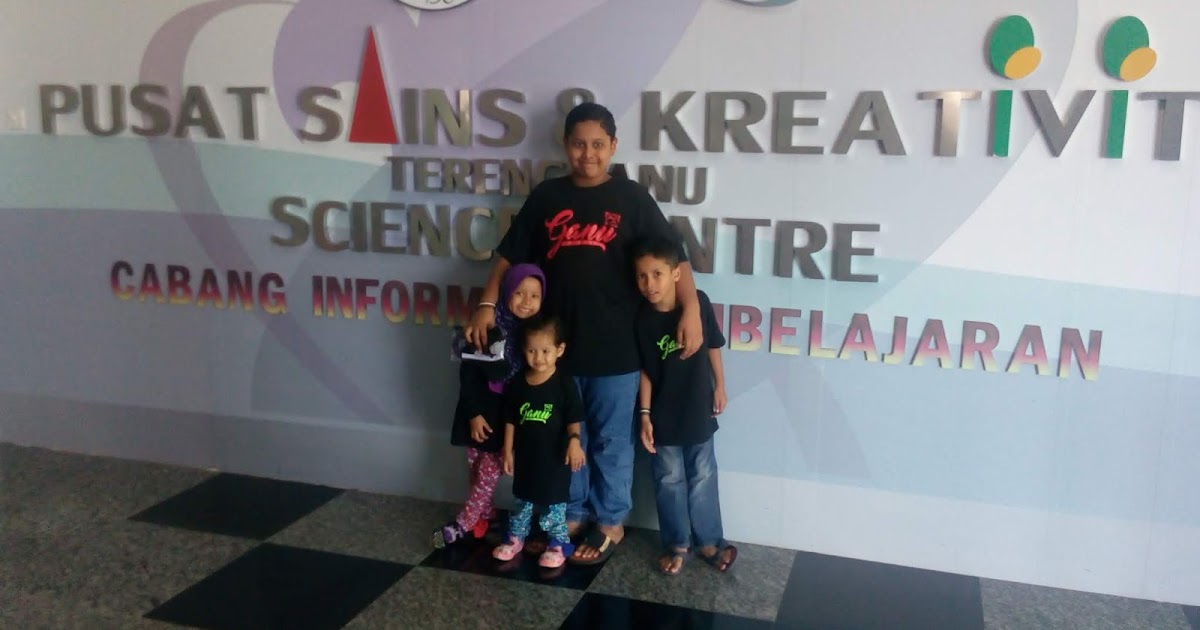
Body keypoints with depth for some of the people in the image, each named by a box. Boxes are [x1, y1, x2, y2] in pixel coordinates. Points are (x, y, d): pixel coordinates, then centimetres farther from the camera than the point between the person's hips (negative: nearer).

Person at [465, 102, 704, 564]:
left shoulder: (631, 197, -3)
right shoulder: (547, 196, 5)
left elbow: (672, 254, -7)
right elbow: (511, 255, 7)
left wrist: (691, 309, -20)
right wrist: (487, 305, -3)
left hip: (615, 346, -3)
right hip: (558, 342, 3)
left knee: (611, 440, 9)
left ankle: (611, 523, 26)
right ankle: (571, 515, 33)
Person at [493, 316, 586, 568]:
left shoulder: (564, 383, -12)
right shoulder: (518, 384, -1)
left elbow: (573, 418, -11)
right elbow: (510, 420, 5)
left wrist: (574, 441, -27)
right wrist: (507, 451, 5)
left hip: (554, 456, -4)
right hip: (525, 455, 4)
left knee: (554, 501, 5)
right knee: (522, 498, 18)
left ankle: (559, 543, 18)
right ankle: (515, 537, 32)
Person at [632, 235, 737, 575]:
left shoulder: (699, 302, -16)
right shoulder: (641, 319, -16)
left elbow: (713, 346, -1)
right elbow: (644, 370, -7)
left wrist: (720, 387, 7)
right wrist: (645, 414, -8)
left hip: (698, 411, 0)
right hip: (663, 416, 0)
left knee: (703, 478, 14)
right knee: (669, 481, 12)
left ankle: (709, 540, 29)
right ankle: (677, 544, 28)